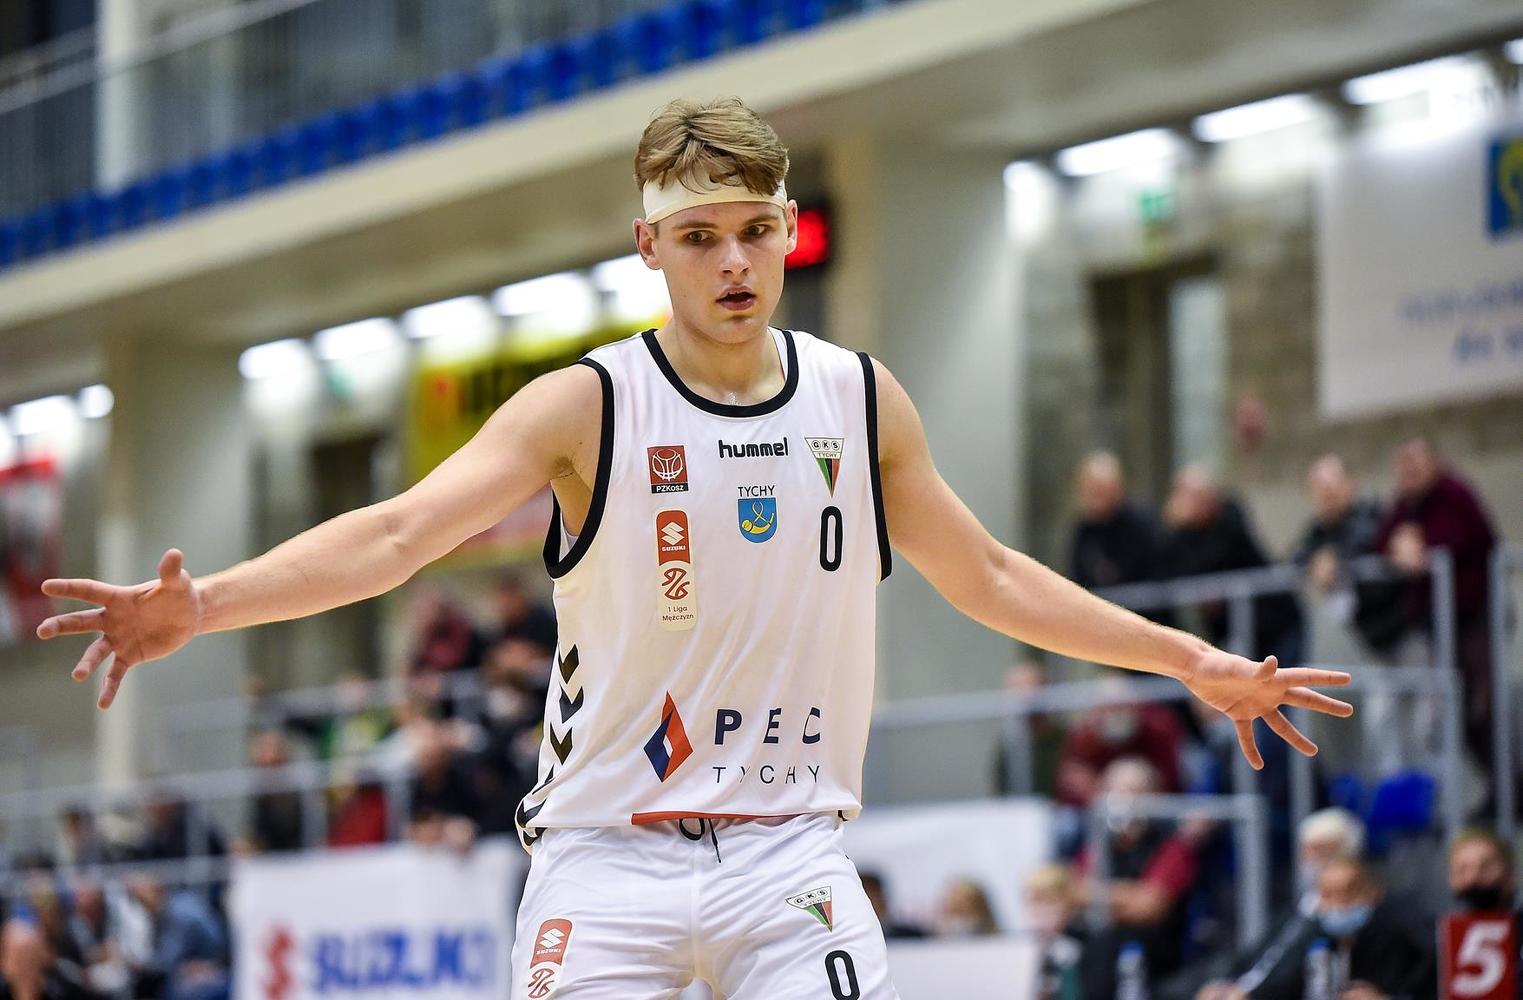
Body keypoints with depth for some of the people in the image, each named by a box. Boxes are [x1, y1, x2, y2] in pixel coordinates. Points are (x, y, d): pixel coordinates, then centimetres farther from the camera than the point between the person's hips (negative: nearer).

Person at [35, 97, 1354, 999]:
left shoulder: (862, 404, 6)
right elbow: (401, 530, -18)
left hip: (790, 853, 2)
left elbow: (986, 577, 18)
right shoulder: (588, 407, -6)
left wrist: (1191, 661, 18)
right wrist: (202, 604, -34)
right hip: (606, 857, -2)